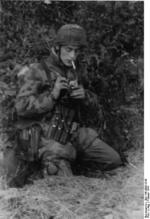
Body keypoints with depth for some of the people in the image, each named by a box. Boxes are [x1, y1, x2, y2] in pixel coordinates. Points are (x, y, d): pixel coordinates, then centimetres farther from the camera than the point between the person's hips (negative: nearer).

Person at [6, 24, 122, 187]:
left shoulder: (77, 71, 11)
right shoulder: (38, 72, -8)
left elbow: (94, 105, 16)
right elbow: (21, 106, -14)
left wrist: (85, 96, -8)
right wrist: (52, 95, -23)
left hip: (74, 133, 6)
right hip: (48, 137, -6)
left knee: (113, 161, 2)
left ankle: (71, 157, 14)